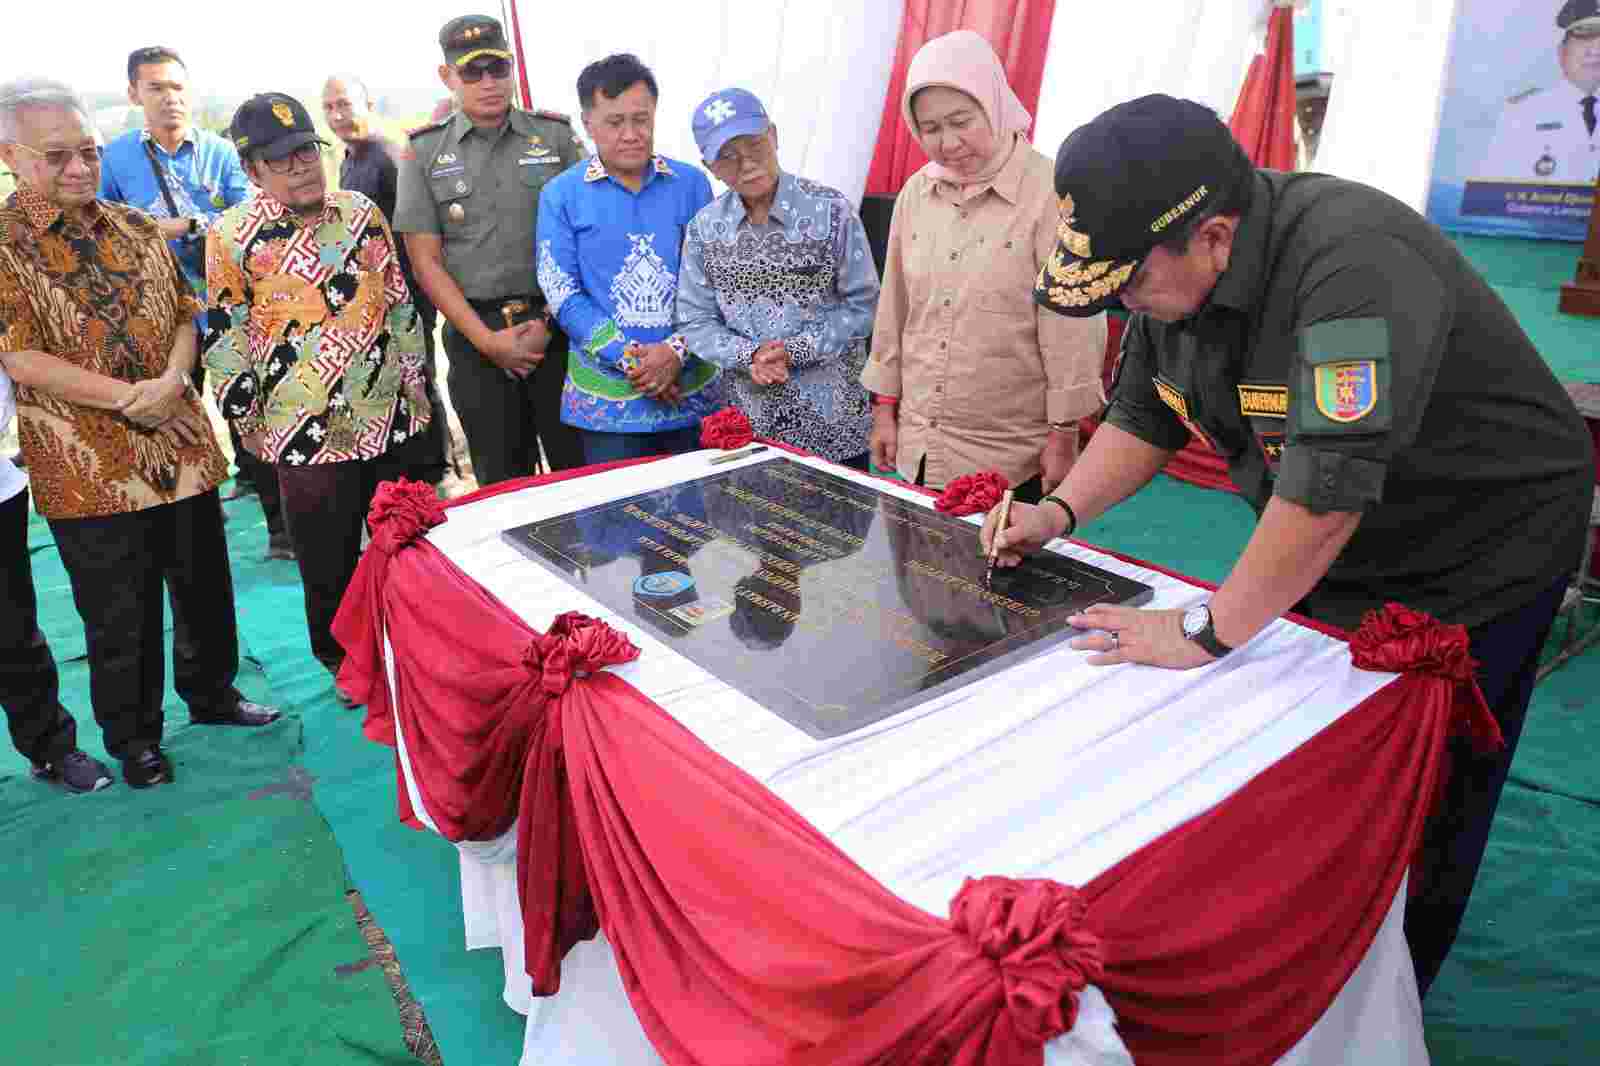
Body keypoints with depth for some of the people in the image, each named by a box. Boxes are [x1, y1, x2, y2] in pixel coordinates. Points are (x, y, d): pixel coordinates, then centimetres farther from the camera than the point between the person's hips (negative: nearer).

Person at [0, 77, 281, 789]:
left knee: (204, 586, 16)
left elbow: (184, 313, 8)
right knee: (120, 614, 8)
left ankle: (212, 694, 38)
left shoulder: (136, 229, 8)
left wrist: (172, 379, -12)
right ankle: (133, 737, 27)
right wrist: (131, 398, -17)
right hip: (89, 466, -4)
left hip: (182, 447, 4)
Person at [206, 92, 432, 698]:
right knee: (330, 564, 9)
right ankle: (344, 663, 30)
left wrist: (415, 388, 11)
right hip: (308, 433, -3)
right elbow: (226, 341, -2)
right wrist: (251, 429, -2)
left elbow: (401, 305, 12)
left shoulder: (363, 214, 6)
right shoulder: (231, 236, -5)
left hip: (395, 421, 4)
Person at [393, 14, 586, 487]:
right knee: (501, 478, 8)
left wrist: (548, 321, -7)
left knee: (582, 467, -1)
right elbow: (426, 261, 2)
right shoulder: (424, 152, 5)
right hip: (475, 334, 1)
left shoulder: (555, 135, 5)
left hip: (559, 326, 0)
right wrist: (487, 340, -8)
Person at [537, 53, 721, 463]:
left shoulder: (691, 184, 4)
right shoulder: (561, 195, -1)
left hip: (692, 390, 2)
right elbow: (563, 295, -5)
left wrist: (677, 351, -13)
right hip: (607, 400, -1)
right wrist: (630, 360, -14)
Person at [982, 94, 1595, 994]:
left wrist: (1208, 631, -32)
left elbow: (1330, 480, -40)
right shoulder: (1173, 270, -9)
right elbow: (1144, 415, 3)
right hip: (1323, 549, 7)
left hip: (1477, 555, -7)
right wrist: (1060, 513, -11)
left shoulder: (1353, 262, -36)